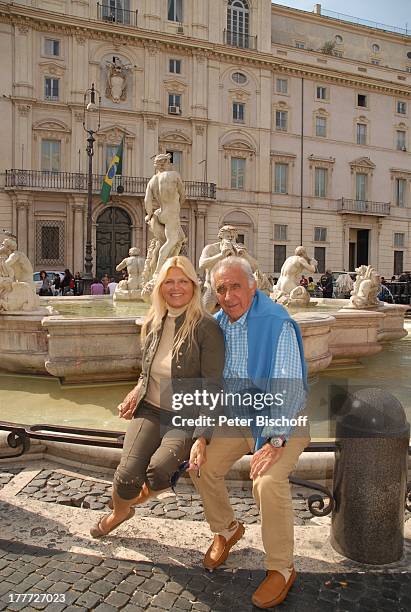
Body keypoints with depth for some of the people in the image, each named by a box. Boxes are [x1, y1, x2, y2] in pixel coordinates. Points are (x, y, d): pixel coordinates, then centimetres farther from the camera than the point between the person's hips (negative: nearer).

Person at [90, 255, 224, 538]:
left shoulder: (206, 328, -13)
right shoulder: (154, 324, 6)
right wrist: (135, 394, 1)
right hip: (151, 411, 4)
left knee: (159, 468, -28)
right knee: (128, 474, -15)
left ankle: (145, 493, 11)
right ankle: (119, 512, 22)